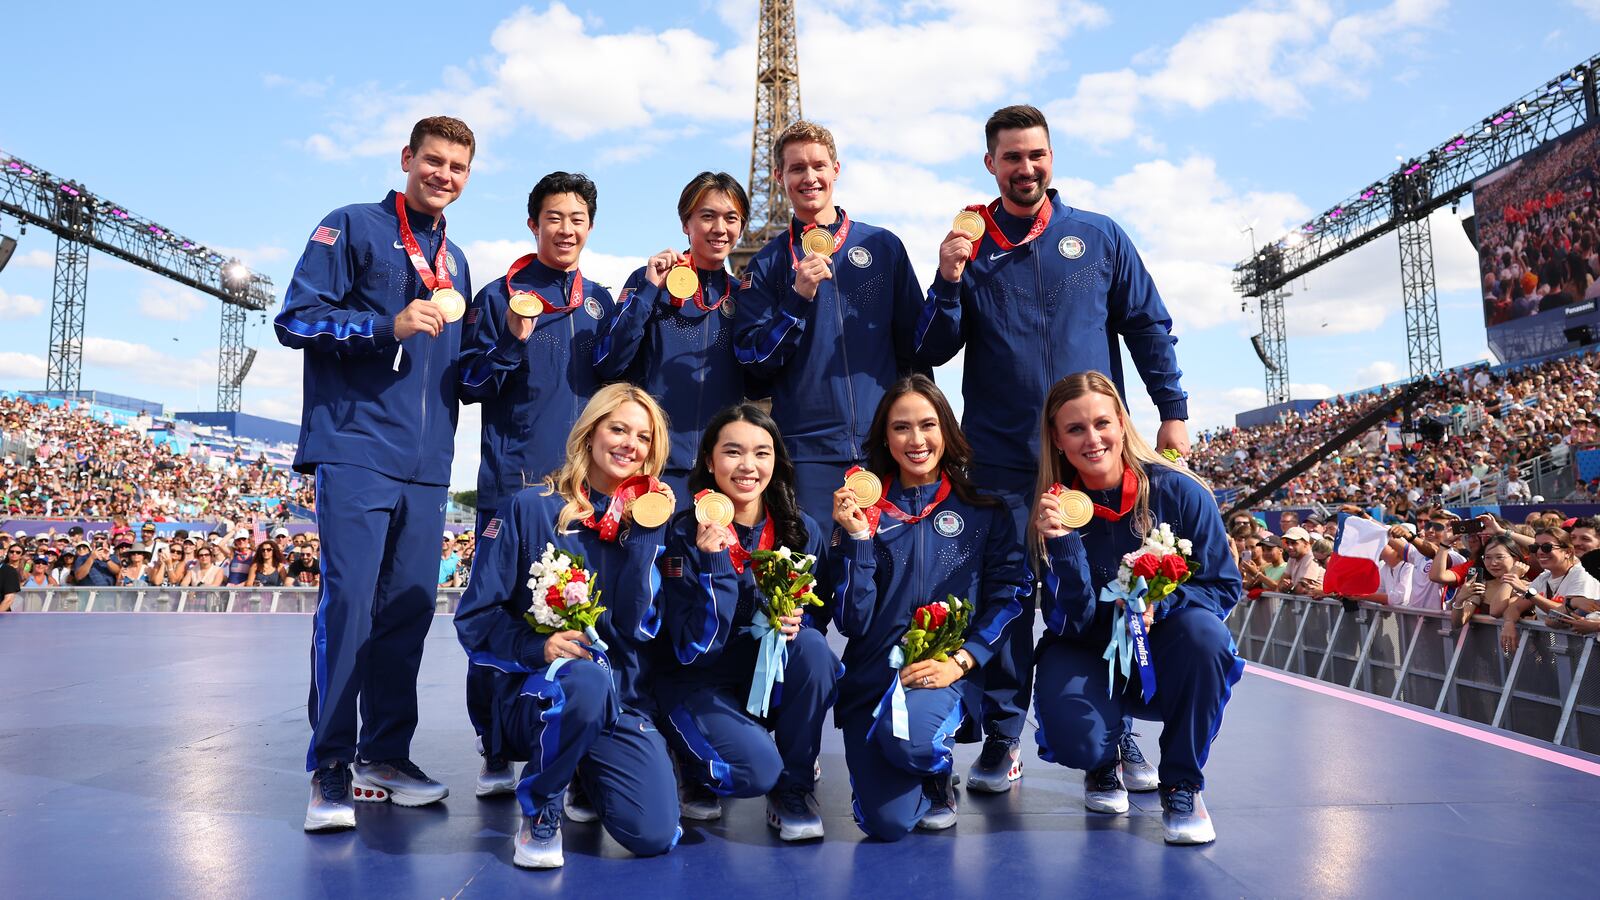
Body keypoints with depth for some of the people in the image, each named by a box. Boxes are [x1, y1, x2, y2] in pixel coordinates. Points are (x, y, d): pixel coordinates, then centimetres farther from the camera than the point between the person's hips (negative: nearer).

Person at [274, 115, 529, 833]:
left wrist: (509, 343, 2)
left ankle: (385, 756, 16)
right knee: (348, 602, -10)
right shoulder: (353, 227, 5)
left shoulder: (454, 262, 22)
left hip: (426, 465, 6)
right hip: (356, 451, -5)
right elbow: (296, 319, -4)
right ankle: (330, 767, 0)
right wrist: (392, 325, -15)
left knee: (408, 607, 5)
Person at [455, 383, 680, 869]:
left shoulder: (644, 521, 5)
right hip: (532, 686, -3)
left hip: (620, 697, 3)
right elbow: (475, 617, -6)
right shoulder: (529, 509, -4)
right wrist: (537, 647, -23)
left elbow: (635, 625, -8)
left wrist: (642, 533, -14)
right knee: (585, 678, -39)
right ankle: (538, 809, -8)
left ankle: (584, 774, 21)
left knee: (654, 836, -15)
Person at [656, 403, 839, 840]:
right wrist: (714, 560, -32)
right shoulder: (685, 534, -15)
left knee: (812, 645, -28)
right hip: (701, 684, -3)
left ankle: (794, 788, -8)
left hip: (776, 678, 4)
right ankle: (696, 773, 9)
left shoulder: (801, 529, -6)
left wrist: (795, 619, -18)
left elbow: (820, 611, 7)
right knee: (757, 769, -29)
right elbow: (696, 648, -20)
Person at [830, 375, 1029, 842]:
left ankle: (937, 775, 4)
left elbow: (1010, 595, -2)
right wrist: (856, 537, -12)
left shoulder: (984, 511, 6)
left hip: (947, 676, 0)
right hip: (871, 675, 1)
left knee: (908, 737, -34)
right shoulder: (862, 510, 5)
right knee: (888, 822, -18)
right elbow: (852, 621, -1)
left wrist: (959, 662, -14)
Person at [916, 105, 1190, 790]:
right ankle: (1001, 737, 12)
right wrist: (949, 281, -12)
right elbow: (934, 352, 4)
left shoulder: (1099, 236, 9)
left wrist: (1172, 411, 3)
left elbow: (1149, 327, 11)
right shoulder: (969, 246, 8)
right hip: (1000, 457, 0)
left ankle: (1116, 734, 18)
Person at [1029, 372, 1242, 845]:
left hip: (1163, 657, 1)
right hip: (1090, 659, 0)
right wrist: (1062, 543, -31)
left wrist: (1158, 604, -27)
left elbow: (1224, 585, -7)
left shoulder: (1179, 491, -15)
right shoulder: (1055, 509, -13)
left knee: (1202, 629, -34)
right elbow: (1071, 625, -16)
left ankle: (1183, 783, -10)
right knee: (1074, 738, -31)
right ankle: (1103, 763, 12)